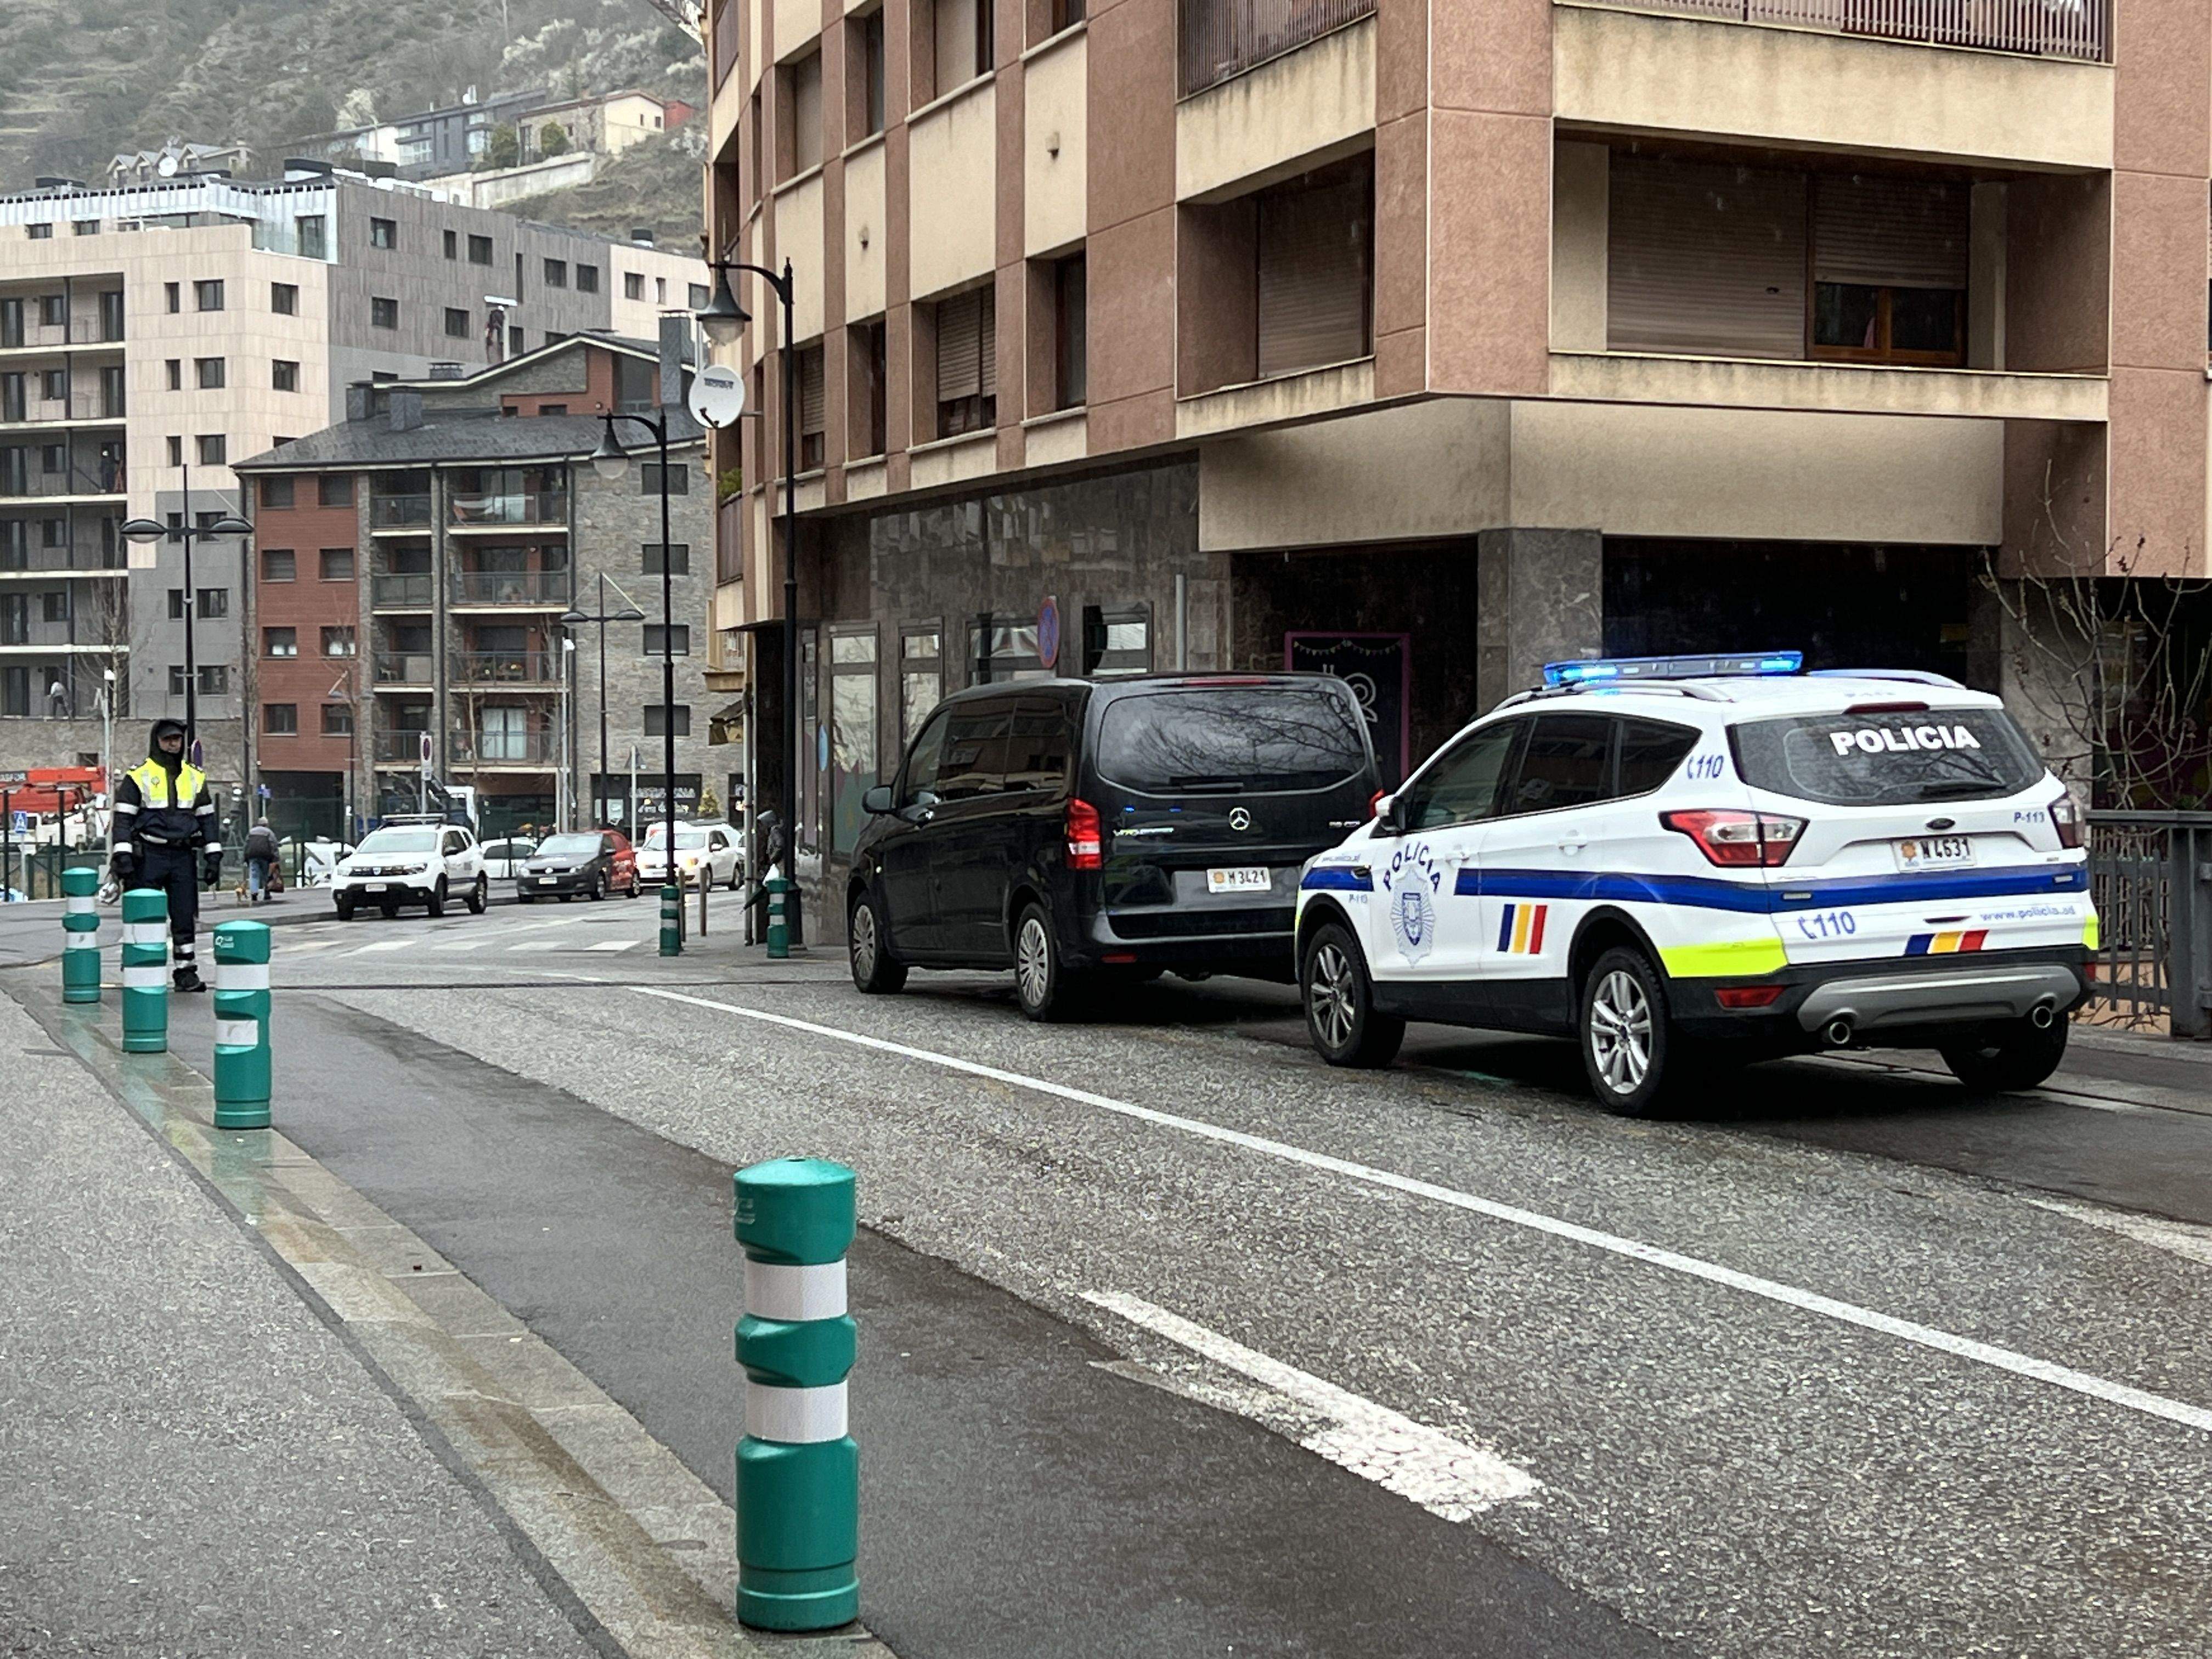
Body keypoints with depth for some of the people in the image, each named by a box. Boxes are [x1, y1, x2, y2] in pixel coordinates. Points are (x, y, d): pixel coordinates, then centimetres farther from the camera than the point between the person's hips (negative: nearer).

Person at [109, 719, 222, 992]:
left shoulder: (194, 777, 12)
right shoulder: (139, 775, 0)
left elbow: (207, 817, 15)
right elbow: (123, 818, -4)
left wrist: (213, 856, 8)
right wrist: (123, 856, -13)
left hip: (183, 856, 3)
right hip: (149, 856, -3)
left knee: (184, 916, 2)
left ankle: (186, 971, 7)